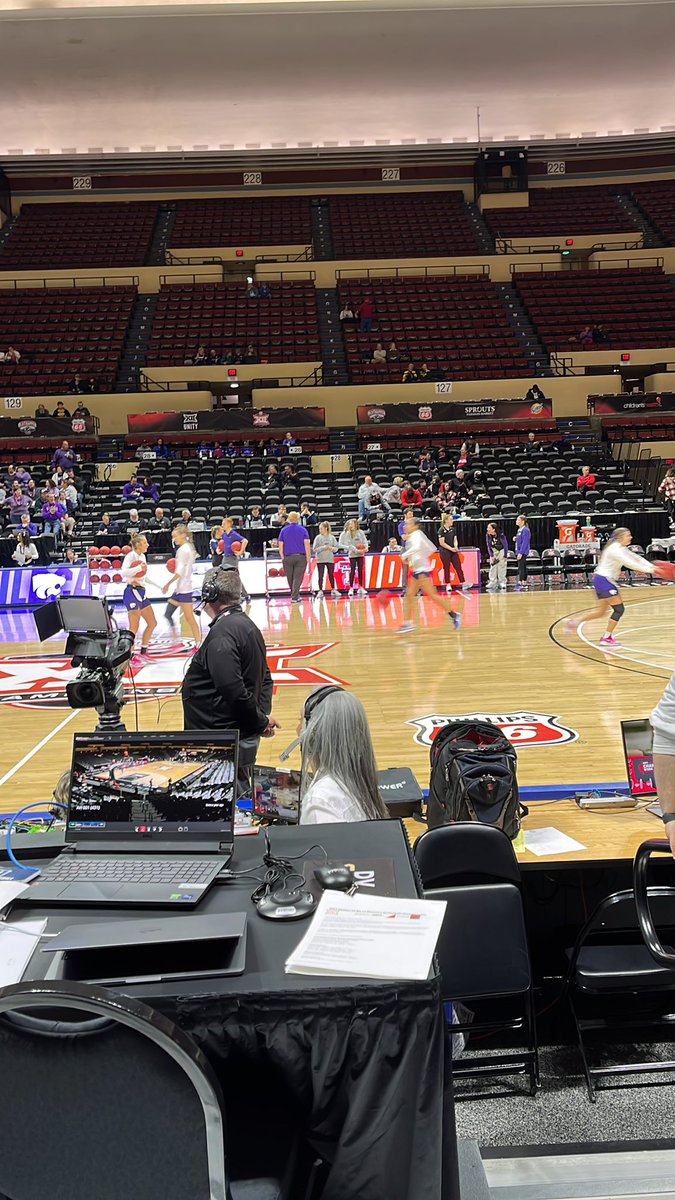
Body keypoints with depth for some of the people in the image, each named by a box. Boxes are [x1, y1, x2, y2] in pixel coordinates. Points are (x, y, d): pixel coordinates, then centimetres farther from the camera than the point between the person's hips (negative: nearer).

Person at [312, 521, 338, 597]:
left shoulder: (332, 537, 3)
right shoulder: (318, 538, -2)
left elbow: (336, 547, 6)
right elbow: (314, 549, -6)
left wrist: (332, 548, -14)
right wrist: (323, 548, -15)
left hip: (330, 559, 2)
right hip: (320, 560, -2)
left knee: (331, 575, 9)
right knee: (320, 576, -1)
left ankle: (333, 590, 19)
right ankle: (320, 591, 5)